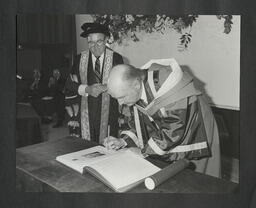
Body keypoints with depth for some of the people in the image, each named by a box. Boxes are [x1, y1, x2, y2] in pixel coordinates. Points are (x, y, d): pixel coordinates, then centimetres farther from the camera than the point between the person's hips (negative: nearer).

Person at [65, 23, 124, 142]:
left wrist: (105, 87, -21)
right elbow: (69, 84, 3)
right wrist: (87, 89, -14)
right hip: (86, 113, 2)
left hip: (109, 113, -1)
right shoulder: (80, 59, 5)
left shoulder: (116, 58, 0)